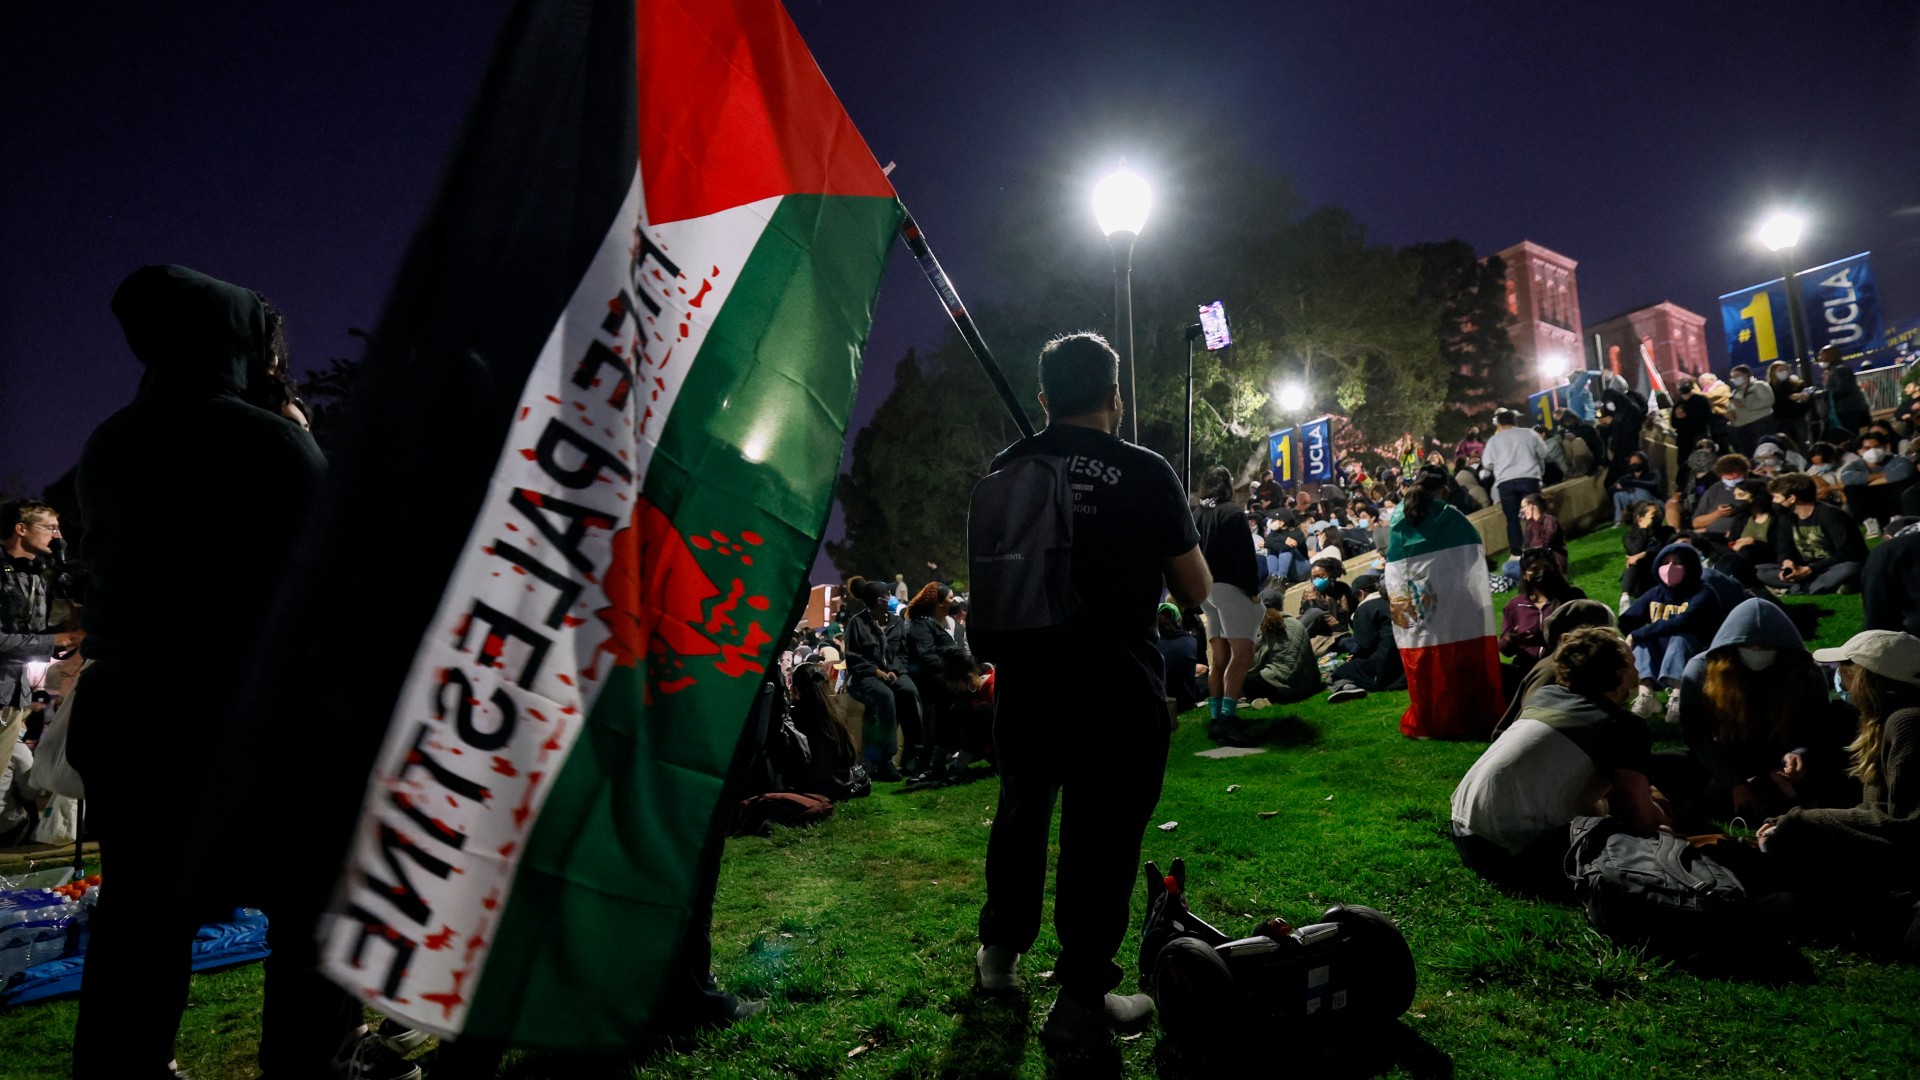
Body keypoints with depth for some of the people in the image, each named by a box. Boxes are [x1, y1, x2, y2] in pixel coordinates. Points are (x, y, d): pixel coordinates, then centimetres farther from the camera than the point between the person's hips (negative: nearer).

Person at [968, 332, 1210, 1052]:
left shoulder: (1004, 471, 1)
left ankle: (999, 952, 40)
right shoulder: (1145, 473, -10)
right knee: (1101, 831, 7)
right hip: (1115, 687, -4)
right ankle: (1080, 1000, 18)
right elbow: (1196, 590, -3)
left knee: (1022, 810, 23)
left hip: (1024, 677, 5)